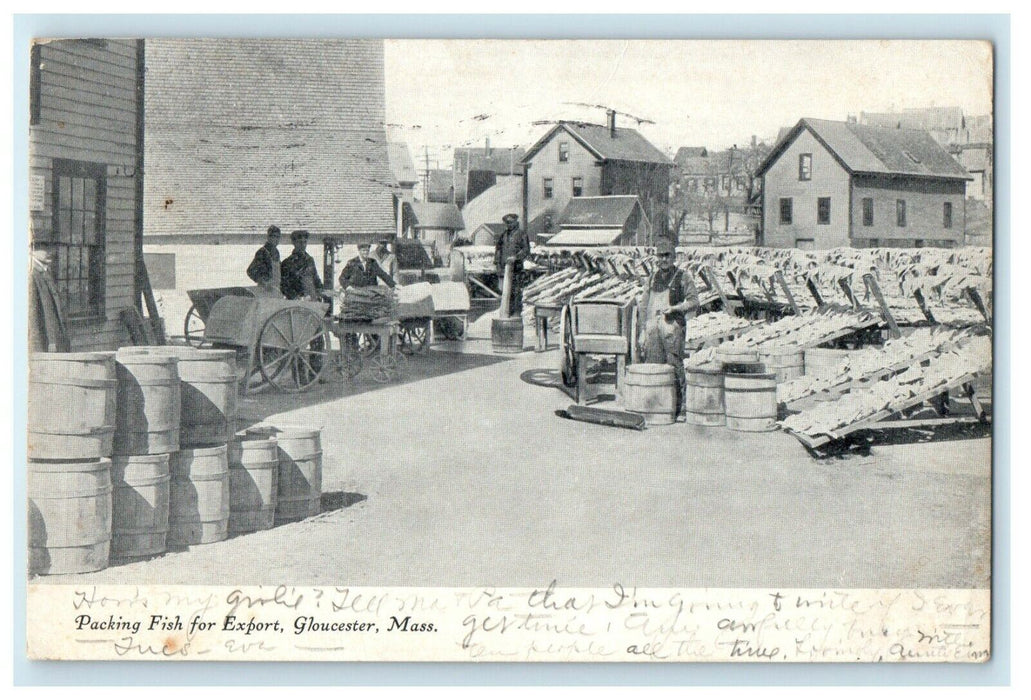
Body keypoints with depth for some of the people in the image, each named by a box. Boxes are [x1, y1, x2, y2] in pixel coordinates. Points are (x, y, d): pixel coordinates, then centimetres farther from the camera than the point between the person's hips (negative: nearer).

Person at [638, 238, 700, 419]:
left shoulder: (682, 278, 3)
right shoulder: (653, 278, 16)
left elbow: (694, 303, -2)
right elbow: (645, 305, 18)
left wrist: (674, 308, -15)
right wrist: (643, 331, 11)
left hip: (673, 327, -4)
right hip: (653, 327, 4)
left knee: (674, 367, -6)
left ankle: (677, 405, 0)